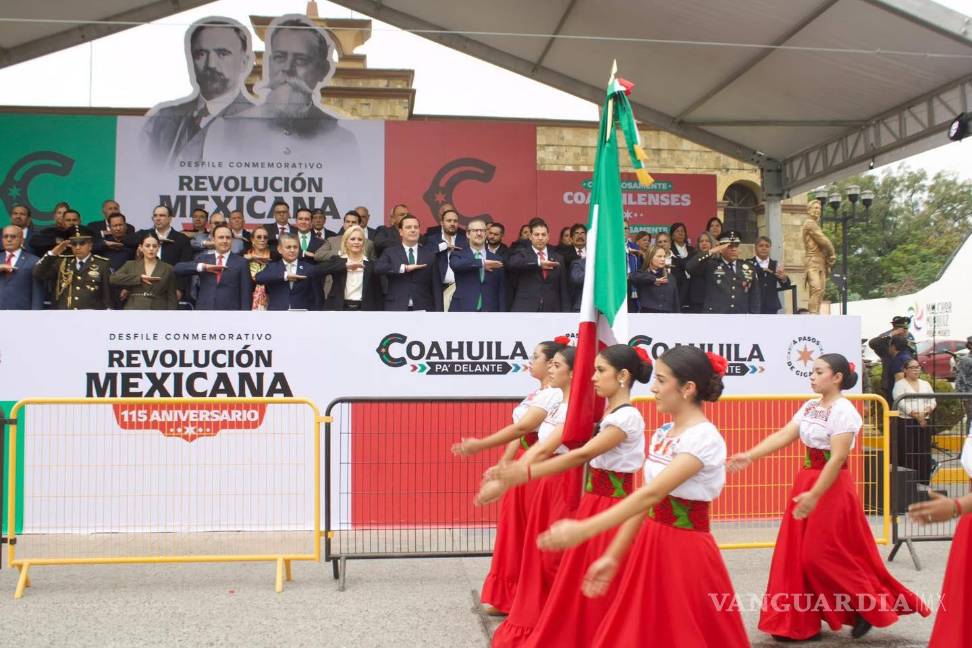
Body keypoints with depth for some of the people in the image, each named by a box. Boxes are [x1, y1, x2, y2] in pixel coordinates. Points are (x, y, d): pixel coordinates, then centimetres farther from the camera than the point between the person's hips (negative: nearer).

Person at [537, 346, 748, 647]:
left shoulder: (703, 438, -19)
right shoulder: (661, 434, 7)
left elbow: (652, 494, -28)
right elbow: (644, 501, 9)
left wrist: (583, 530, -32)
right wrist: (612, 556, 6)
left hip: (685, 554, -7)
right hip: (650, 546, 8)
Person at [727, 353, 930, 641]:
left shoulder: (844, 410, -15)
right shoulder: (809, 407, 9)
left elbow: (837, 458, -21)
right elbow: (782, 435, 3)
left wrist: (815, 495, -26)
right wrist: (749, 455, -8)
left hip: (832, 487, -8)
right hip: (807, 479, 8)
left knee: (823, 555, -4)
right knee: (796, 554, 8)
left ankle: (871, 606, 17)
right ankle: (800, 620, 18)